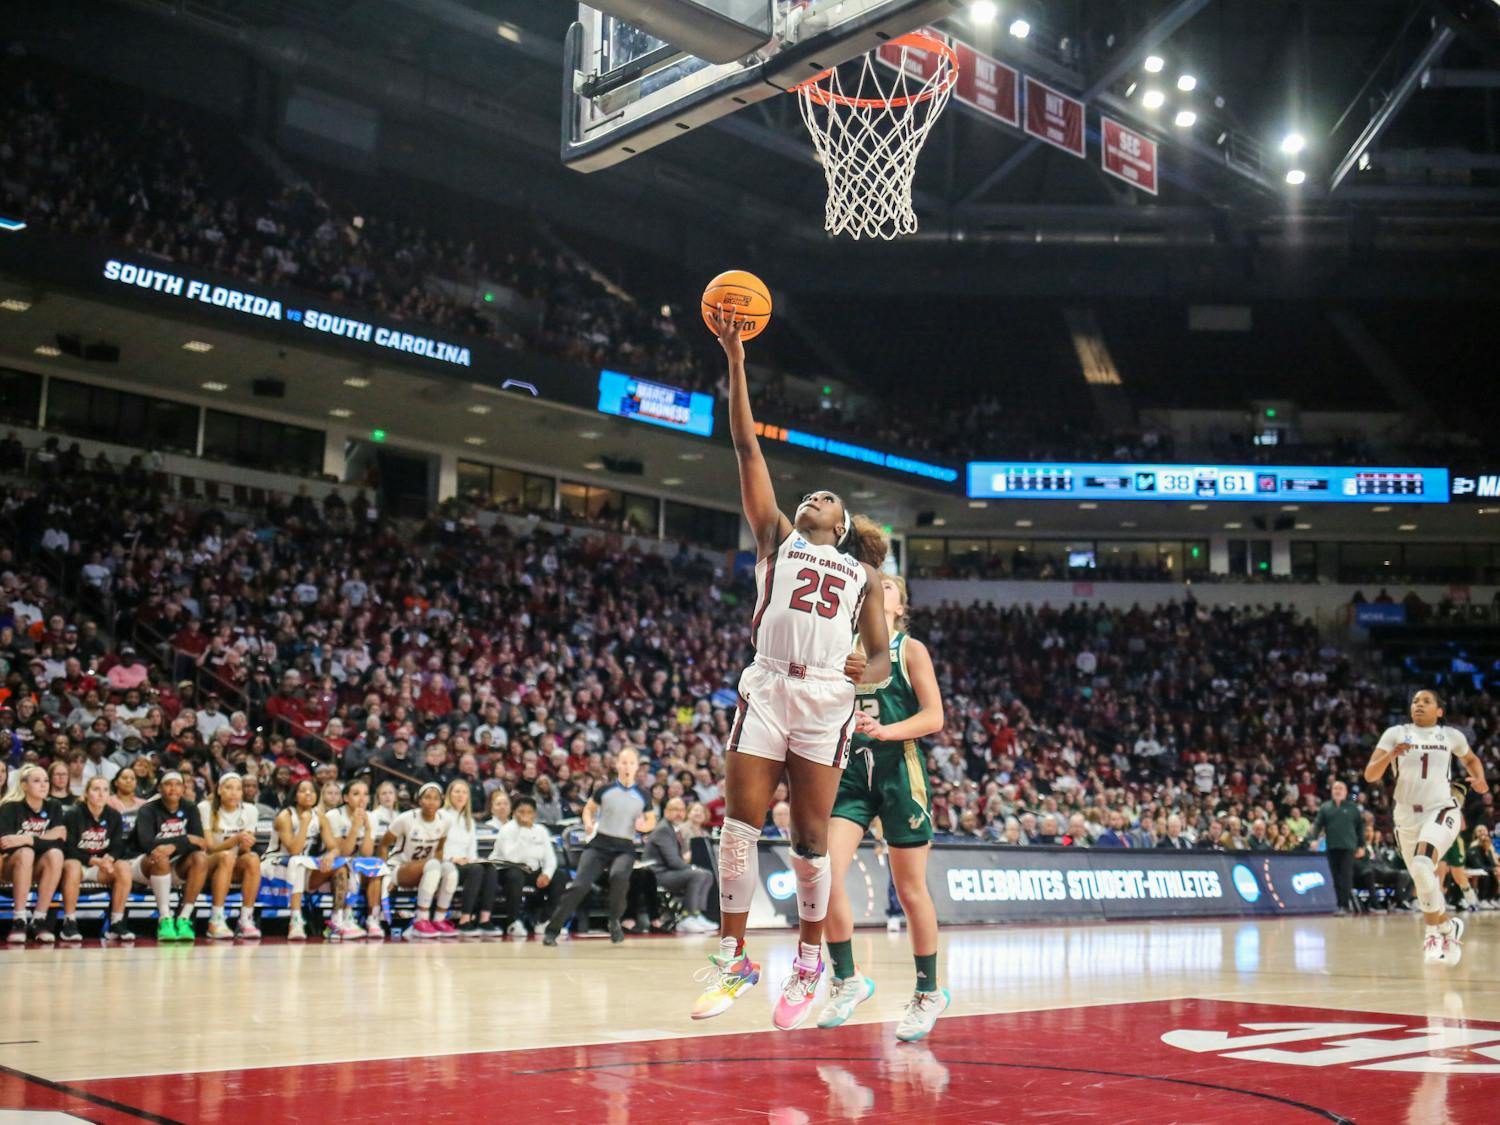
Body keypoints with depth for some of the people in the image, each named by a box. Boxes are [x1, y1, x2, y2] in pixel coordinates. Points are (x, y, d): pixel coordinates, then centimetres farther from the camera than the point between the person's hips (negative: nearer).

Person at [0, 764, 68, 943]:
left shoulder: (54, 807, 3)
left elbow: (60, 841, -8)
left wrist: (27, 839, -19)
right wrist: (47, 837, -21)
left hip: (38, 868, 3)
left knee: (56, 854, -30)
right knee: (26, 853, -36)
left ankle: (39, 920, -28)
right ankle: (19, 921, -33)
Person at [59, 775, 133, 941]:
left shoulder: (114, 816, 2)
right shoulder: (74, 815, -10)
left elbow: (118, 847, -1)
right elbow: (69, 849, -14)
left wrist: (109, 859, -25)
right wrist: (95, 861, -27)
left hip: (101, 867, 4)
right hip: (77, 862, -4)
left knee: (124, 867, -25)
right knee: (73, 866, -38)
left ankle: (116, 924, -19)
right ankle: (69, 923, -28)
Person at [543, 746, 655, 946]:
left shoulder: (643, 795, 3)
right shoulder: (605, 790, 2)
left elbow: (652, 821, 15)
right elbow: (589, 808, 17)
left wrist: (644, 825, -8)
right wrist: (588, 823, -4)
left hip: (625, 847, -1)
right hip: (600, 844, 1)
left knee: (619, 876, -32)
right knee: (579, 885, -13)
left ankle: (615, 921, -7)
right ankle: (552, 930, -3)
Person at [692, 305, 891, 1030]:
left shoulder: (862, 574, 20)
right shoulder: (777, 538, 19)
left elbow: (883, 657, 13)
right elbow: (748, 449, 12)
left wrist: (868, 670, -12)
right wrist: (735, 363, 6)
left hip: (827, 700, 0)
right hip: (766, 689, 0)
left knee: (810, 840, 2)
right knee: (740, 827, -4)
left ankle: (809, 961, 18)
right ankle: (733, 959, 7)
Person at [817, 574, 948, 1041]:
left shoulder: (911, 649, 1)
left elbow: (934, 717, -5)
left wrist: (885, 731, -20)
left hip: (899, 771, -3)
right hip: (850, 768, 3)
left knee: (910, 889, 4)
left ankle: (928, 991, 20)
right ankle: (847, 980, 5)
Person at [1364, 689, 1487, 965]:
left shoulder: (1451, 735, 5)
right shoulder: (1396, 734, 2)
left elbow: (1471, 759, 26)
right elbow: (1370, 775, -4)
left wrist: (1479, 778, 4)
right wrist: (1391, 755, -23)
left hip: (1441, 809, -2)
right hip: (1407, 815, 3)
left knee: (1422, 864, -28)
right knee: (1423, 882, 11)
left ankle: (1435, 930, -9)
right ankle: (1448, 927, 37)